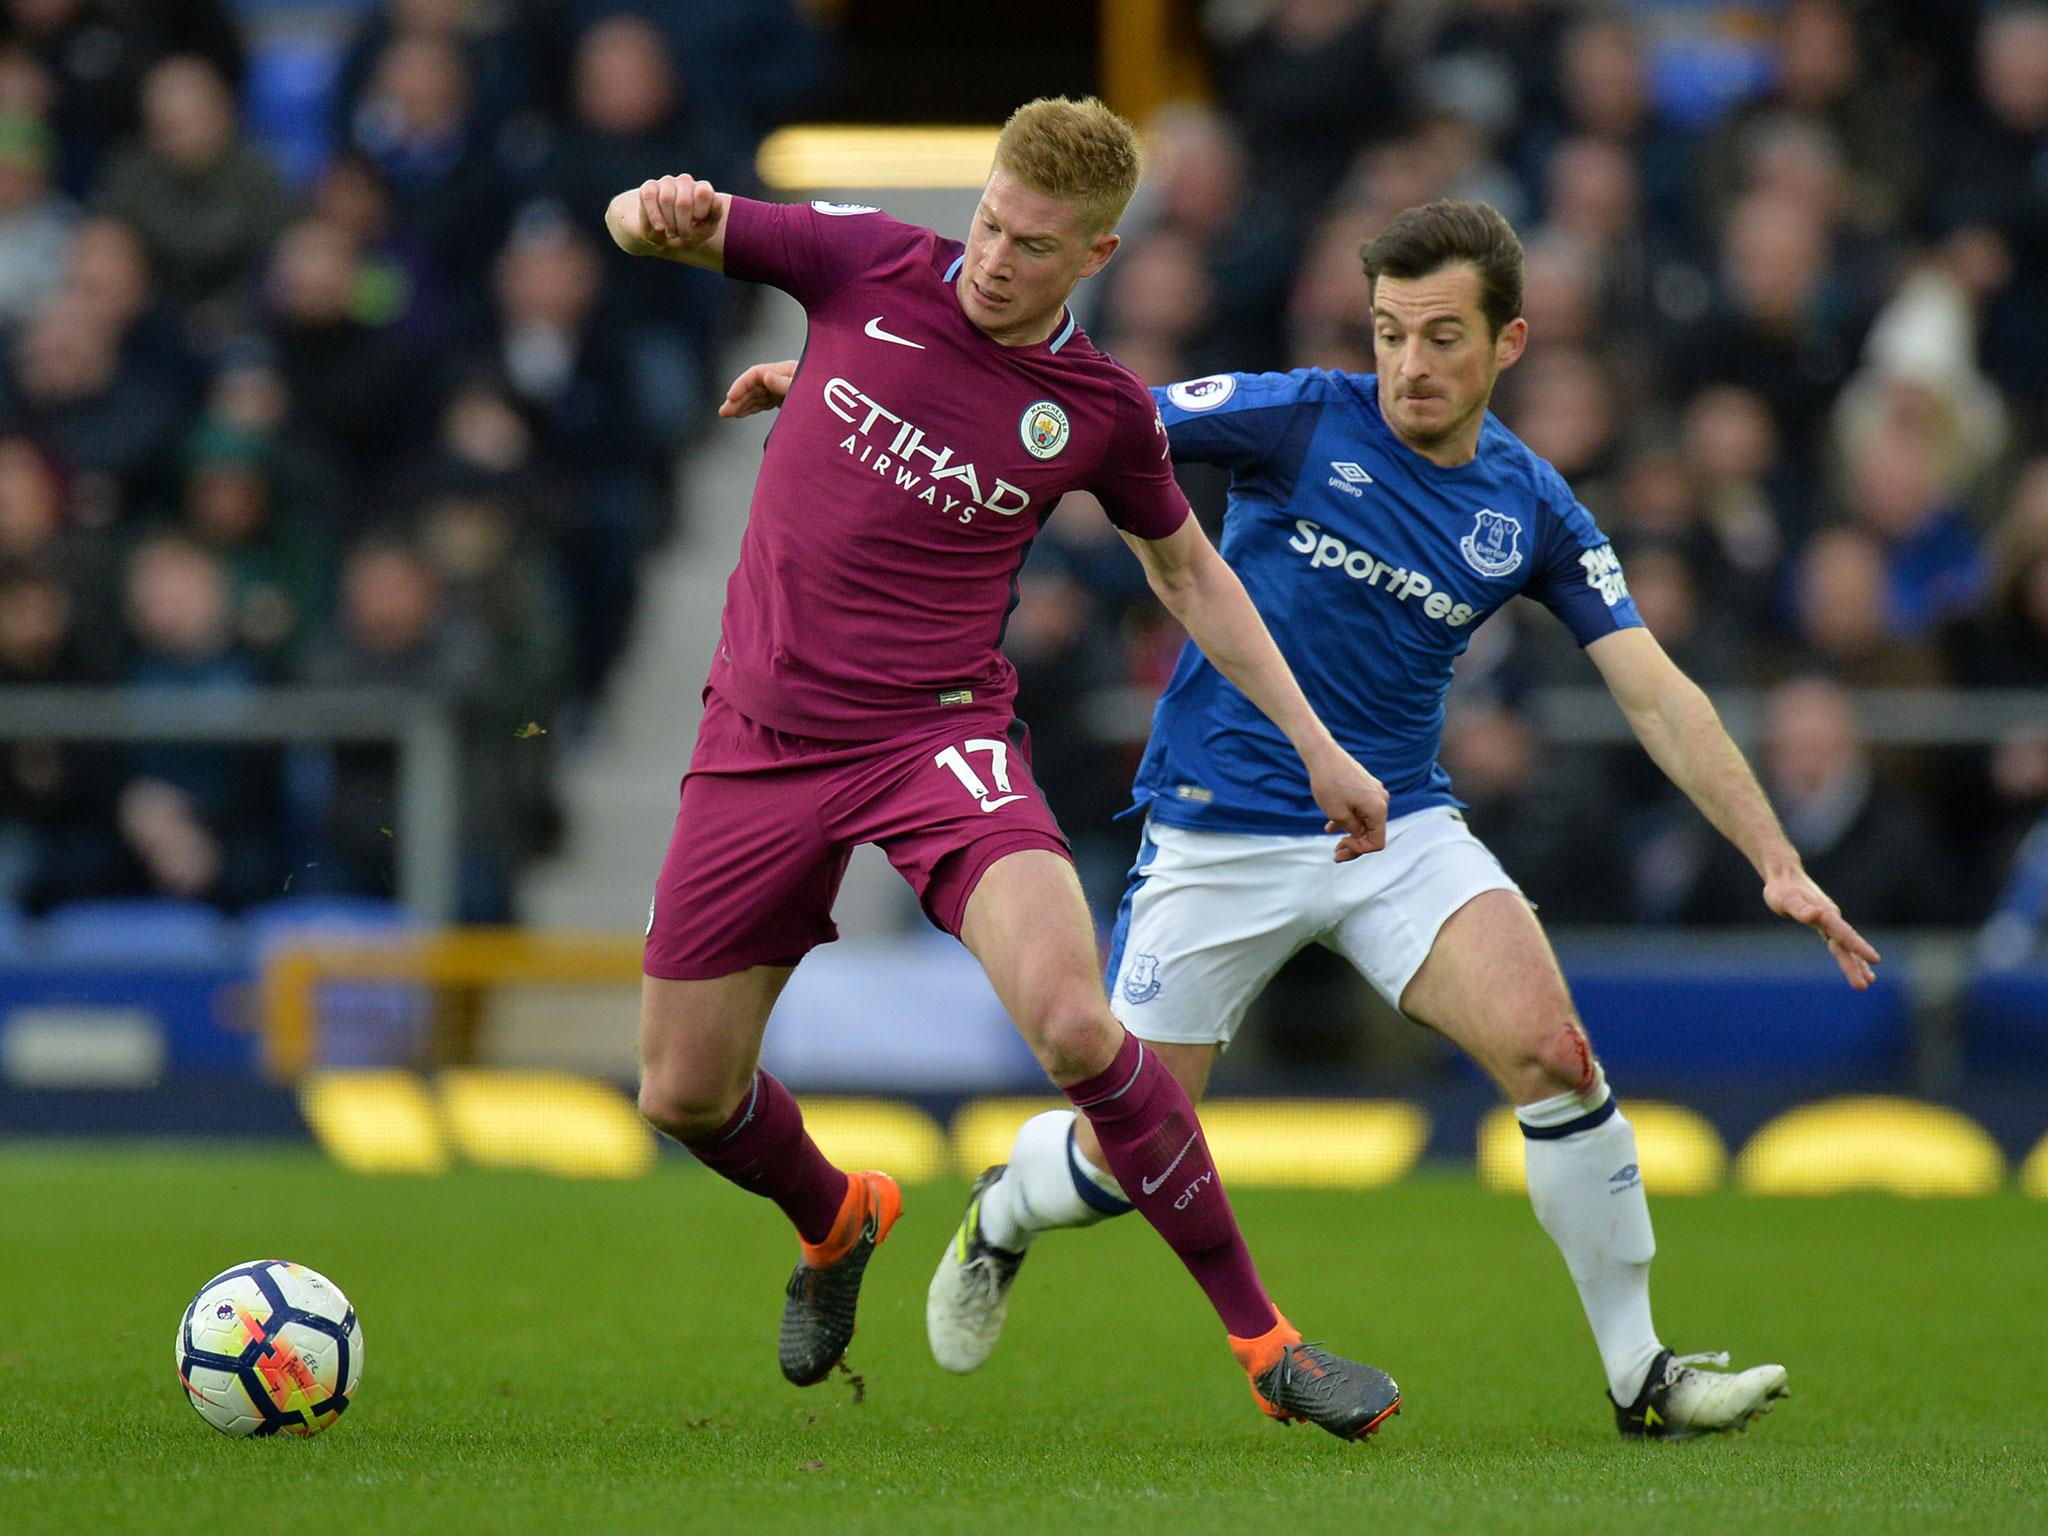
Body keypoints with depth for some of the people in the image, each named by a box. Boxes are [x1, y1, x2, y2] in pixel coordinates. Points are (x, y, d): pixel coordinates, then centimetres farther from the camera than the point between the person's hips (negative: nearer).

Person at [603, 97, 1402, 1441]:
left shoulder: (1099, 409, -3)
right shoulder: (868, 266, -3)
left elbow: (1189, 572, 14)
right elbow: (651, 224, 1)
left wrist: (1317, 746, 12)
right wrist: (660, 211, -25)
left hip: (940, 738, -2)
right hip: (765, 734, 2)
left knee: (1075, 1024, -26)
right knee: (684, 1095, 6)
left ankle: (1261, 1339, -13)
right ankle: (836, 1222, 42)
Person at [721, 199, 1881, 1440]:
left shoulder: (1532, 512, -1)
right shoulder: (1300, 420, -10)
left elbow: (1657, 695, 0)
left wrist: (1777, 860, -8)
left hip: (1401, 826, 2)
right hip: (1222, 828, -2)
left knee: (1550, 1049, -22)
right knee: (1119, 1166, 0)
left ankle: (1642, 1374, -9)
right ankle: (1004, 1213, 39)